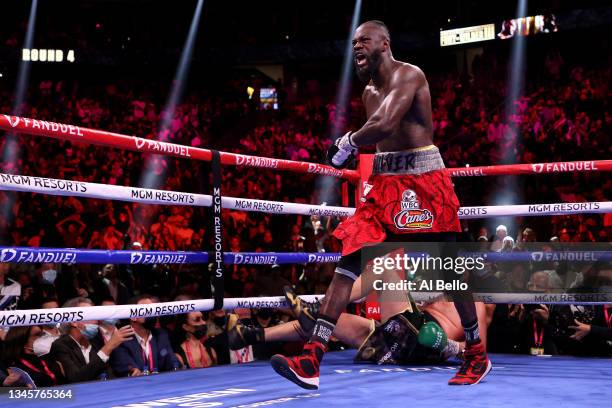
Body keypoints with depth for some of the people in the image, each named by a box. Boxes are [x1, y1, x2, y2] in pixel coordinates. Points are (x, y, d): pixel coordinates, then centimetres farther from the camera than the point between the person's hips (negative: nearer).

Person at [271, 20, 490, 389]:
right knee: (350, 258, -5)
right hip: (385, 184, 8)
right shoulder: (370, 91, 16)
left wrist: (347, 143, -11)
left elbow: (386, 126, -25)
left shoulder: (408, 75, -11)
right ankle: (311, 360, -10)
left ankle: (478, 355, 21)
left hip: (423, 179, -7)